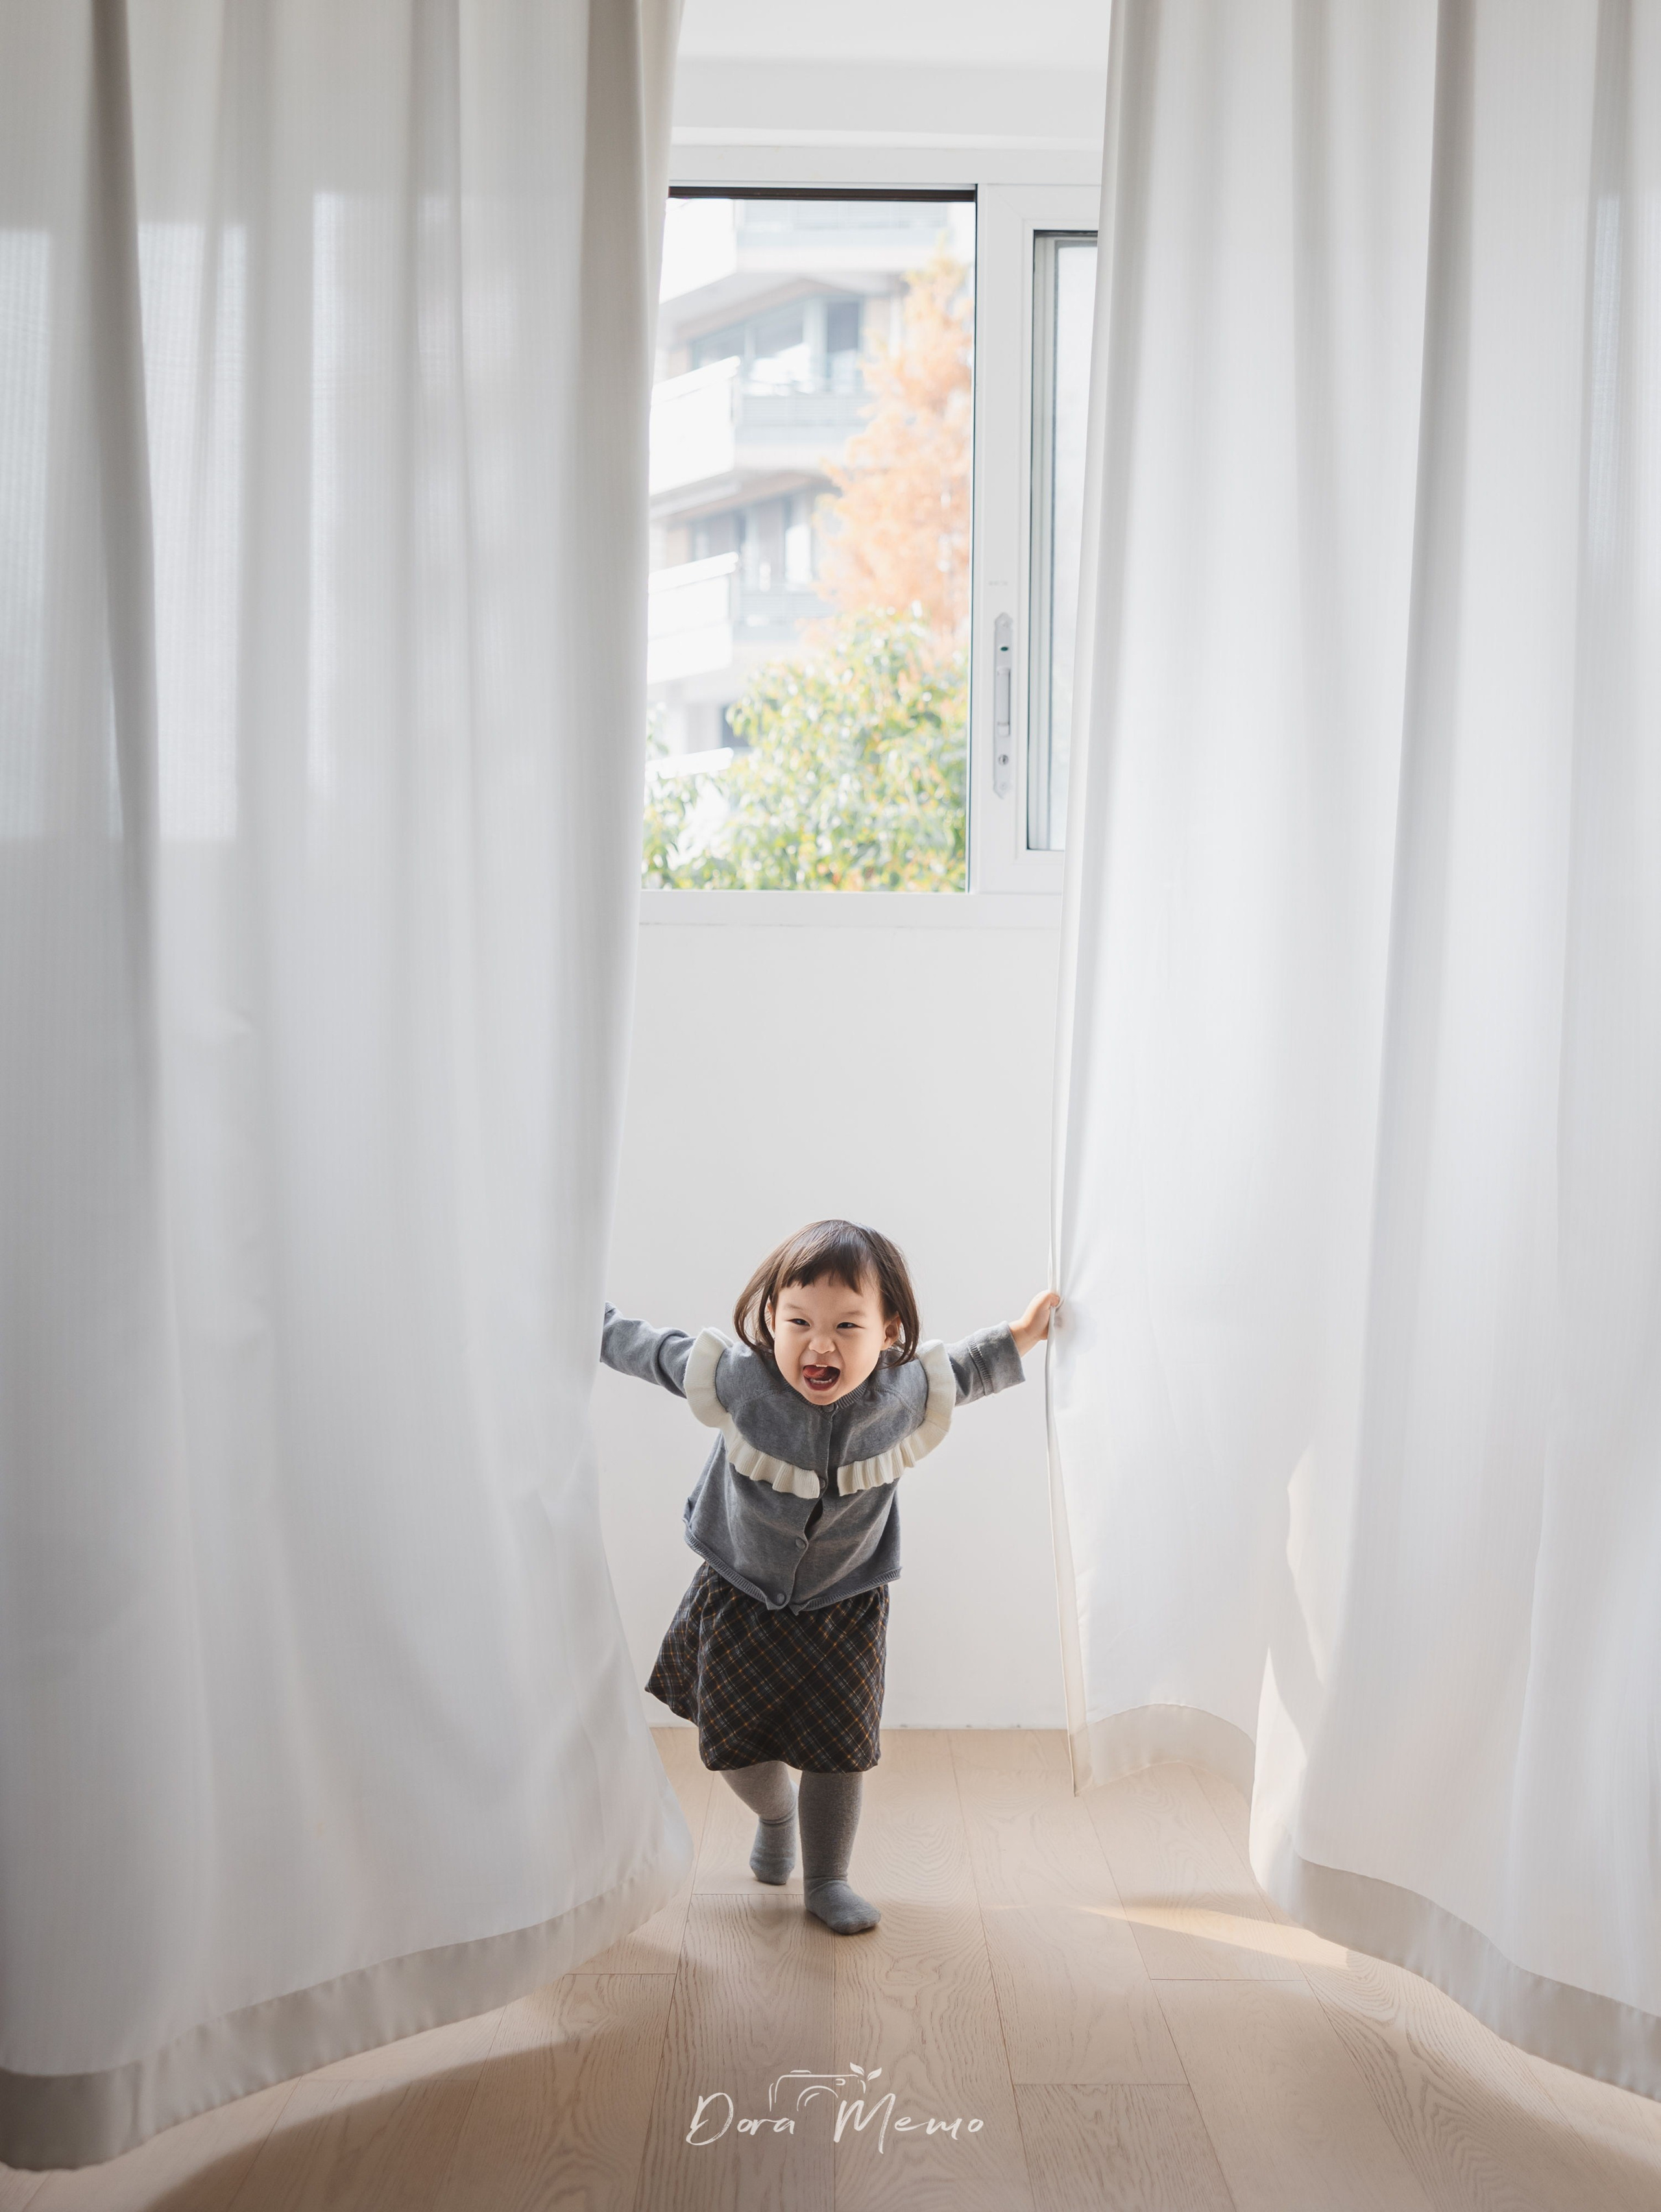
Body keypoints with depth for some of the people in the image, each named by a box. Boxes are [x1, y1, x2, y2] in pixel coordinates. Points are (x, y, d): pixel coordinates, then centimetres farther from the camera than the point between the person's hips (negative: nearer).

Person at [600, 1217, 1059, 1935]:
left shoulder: (906, 1396, -23)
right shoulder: (736, 1378, -27)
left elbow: (960, 1372, 2)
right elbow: (658, 1352, -8)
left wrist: (1017, 1339, -5)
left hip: (844, 1609, 0)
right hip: (738, 1600, 0)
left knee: (838, 1750, 6)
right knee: (736, 1744, 15)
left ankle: (827, 1879, 30)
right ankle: (775, 1814, 49)